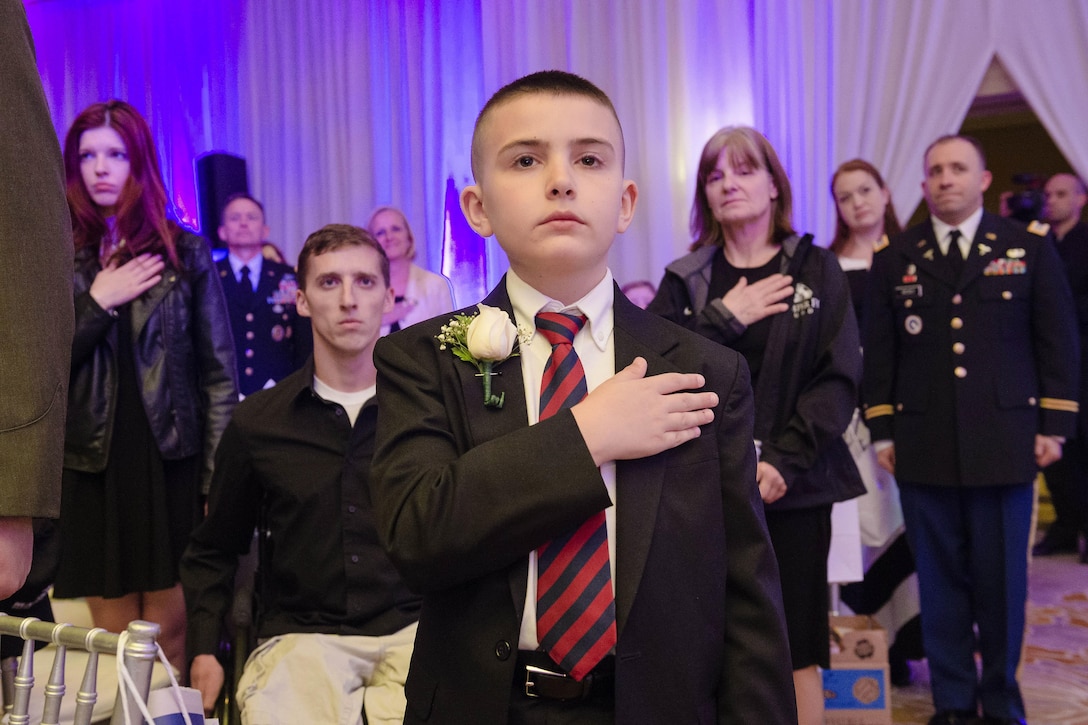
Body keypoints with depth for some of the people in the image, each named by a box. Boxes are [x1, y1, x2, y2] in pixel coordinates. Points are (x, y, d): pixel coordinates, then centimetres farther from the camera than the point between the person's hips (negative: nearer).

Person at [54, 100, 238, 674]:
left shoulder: (184, 252, 3)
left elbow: (218, 368, 0)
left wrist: (218, 472, -7)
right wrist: (97, 303, -9)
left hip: (171, 461, -2)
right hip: (95, 465, 2)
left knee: (168, 642, 1)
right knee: (115, 643, 7)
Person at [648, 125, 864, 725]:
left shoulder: (815, 270, 5)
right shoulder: (685, 280, 9)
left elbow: (839, 378, -2)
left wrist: (784, 461, -12)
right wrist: (723, 319, -12)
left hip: (790, 487, 0)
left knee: (796, 650, 3)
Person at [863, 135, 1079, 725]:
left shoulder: (1029, 248, 7)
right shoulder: (894, 259, 8)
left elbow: (1058, 342, 6)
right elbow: (879, 350, 9)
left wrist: (1054, 426, 1)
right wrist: (882, 431, 5)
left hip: (1005, 440, 0)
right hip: (924, 446, 1)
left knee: (1002, 578, 6)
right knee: (940, 578, 6)